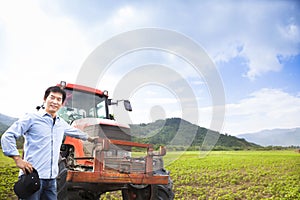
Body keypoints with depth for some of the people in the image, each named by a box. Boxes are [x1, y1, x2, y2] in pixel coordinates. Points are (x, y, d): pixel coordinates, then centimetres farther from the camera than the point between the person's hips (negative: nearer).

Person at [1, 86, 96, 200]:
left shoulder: (61, 124, 16)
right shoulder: (32, 118, -4)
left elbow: (75, 132, 36)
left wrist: (90, 138, 48)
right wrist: (18, 159, -14)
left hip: (51, 179, 6)